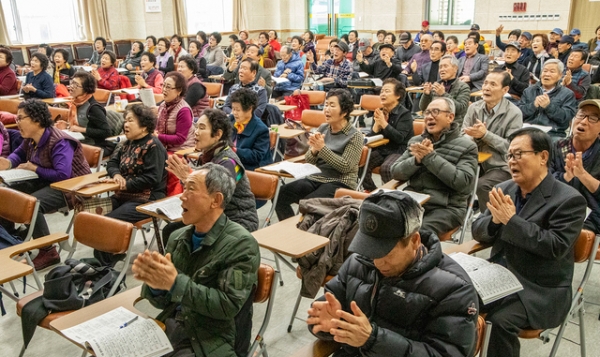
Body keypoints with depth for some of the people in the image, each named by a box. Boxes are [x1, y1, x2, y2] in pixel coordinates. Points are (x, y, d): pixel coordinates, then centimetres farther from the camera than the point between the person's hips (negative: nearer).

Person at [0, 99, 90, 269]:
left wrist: (35, 168, -23)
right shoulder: (30, 139, 2)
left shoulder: (60, 143, -27)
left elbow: (62, 174, -36)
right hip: (46, 181, 10)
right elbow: (19, 154, 21)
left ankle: (48, 252, -16)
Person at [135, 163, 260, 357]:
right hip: (170, 327, 6)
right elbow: (163, 302, 9)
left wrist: (175, 283, -23)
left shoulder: (242, 244, -12)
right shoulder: (178, 238, 5)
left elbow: (229, 305, -18)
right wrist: (154, 283, -13)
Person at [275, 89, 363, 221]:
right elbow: (309, 161, 10)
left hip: (340, 183, -5)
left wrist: (322, 148, -21)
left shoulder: (354, 135, -6)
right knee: (280, 194, -15)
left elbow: (345, 167, -14)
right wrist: (314, 150, -14)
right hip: (315, 178, 6)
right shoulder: (322, 128, 8)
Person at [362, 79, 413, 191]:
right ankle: (371, 192, 2)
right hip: (381, 149, 6)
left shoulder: (405, 114, -8)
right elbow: (371, 137, 5)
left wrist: (383, 122, -23)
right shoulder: (379, 112, 8)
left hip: (399, 151, -6)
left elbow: (399, 138, -20)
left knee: (386, 168, -34)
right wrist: (377, 124, -15)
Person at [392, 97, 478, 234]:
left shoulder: (466, 146, 2)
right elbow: (395, 172, 8)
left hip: (446, 207, -4)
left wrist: (430, 157, -16)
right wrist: (416, 160, -12)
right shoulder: (416, 141, 15)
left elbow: (462, 182, -13)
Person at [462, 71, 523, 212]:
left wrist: (485, 134, -22)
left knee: (482, 186, -29)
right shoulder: (474, 108, 5)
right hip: (477, 163, 5)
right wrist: (476, 135, -18)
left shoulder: (514, 113, -9)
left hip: (500, 166, -4)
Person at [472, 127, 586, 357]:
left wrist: (511, 220, -23)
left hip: (539, 290, -6)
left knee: (502, 320, -28)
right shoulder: (504, 190, 6)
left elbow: (556, 247, -20)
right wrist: (495, 220, -16)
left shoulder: (569, 200, -11)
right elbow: (478, 231, 7)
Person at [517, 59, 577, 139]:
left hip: (553, 134, -1)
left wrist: (549, 106, -13)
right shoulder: (529, 91, 20)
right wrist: (533, 105, -9)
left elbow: (567, 117, -2)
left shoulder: (567, 94, 13)